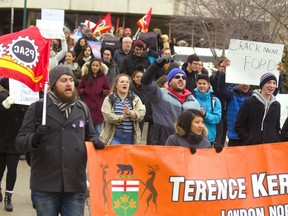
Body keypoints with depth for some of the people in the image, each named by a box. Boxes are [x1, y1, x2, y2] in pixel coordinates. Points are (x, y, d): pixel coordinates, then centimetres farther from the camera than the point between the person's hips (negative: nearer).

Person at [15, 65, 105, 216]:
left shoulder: (82, 108, 10)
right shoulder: (37, 108, -1)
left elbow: (89, 137, 22)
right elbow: (20, 142, -4)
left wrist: (95, 142, -1)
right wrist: (33, 140, -26)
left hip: (76, 185, 3)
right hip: (45, 186, -3)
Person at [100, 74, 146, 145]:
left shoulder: (135, 99, 9)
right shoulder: (109, 99, 2)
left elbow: (141, 114, -5)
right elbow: (107, 116, -11)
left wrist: (130, 113, -22)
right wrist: (122, 116, -21)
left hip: (131, 137, 3)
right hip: (114, 136, -3)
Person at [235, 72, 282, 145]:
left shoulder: (277, 105, 14)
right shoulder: (249, 103, -2)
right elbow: (239, 125, -4)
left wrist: (277, 142, 6)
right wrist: (248, 141, -12)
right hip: (252, 145, -4)